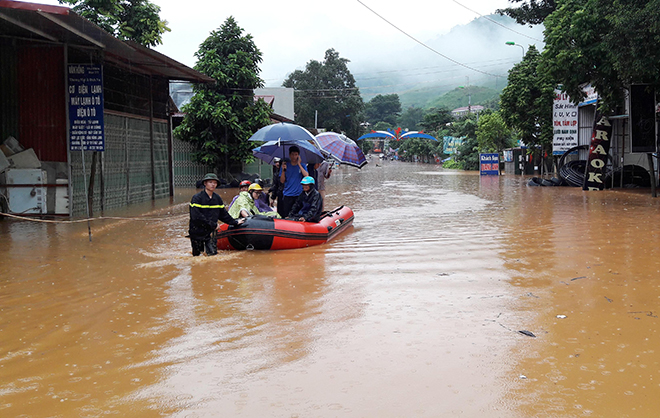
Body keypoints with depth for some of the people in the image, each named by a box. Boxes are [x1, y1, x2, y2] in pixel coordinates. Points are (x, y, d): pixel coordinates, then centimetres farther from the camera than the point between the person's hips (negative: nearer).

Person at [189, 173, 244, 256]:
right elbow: (196, 216, -23)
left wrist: (235, 222, 14)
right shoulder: (197, 198, -13)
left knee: (213, 254, -4)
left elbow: (223, 214, 18)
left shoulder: (217, 199, 9)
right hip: (197, 232, -4)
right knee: (197, 256, 5)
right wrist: (213, 224, -21)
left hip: (210, 231, 5)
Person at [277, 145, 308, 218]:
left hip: (299, 194, 0)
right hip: (287, 195, 0)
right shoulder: (285, 165, 5)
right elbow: (282, 181, 2)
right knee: (286, 216, -3)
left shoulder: (302, 165, 7)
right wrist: (283, 170, -13)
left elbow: (306, 176, -11)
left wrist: (299, 164, -11)